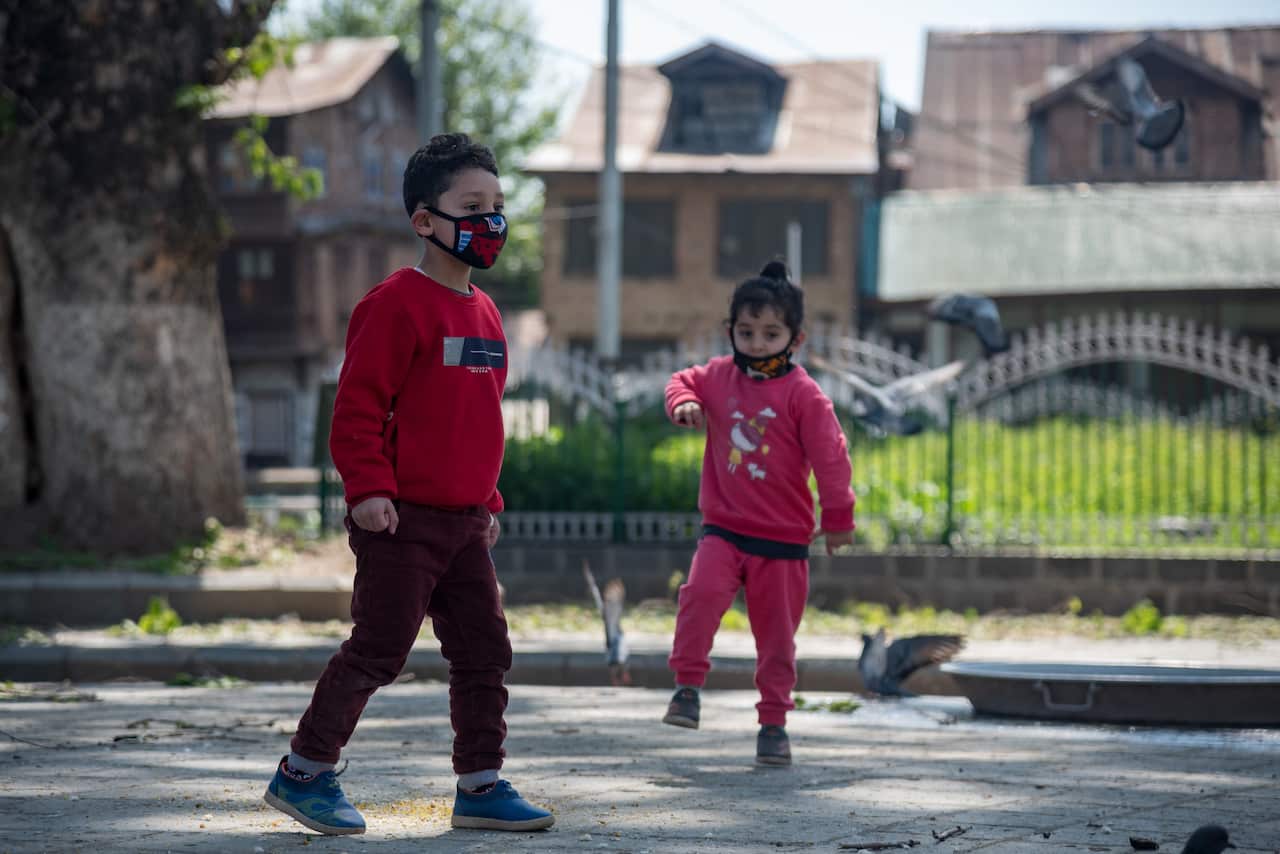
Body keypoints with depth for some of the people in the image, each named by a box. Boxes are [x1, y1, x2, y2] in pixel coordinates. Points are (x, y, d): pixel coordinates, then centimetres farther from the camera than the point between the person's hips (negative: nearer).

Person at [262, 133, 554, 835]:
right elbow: (358, 403, -15)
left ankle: (481, 785, 15)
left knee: (485, 652, 8)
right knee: (377, 651, -4)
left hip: (464, 525, 8)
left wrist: (488, 501, 22)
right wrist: (368, 489, -20)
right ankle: (304, 773, 9)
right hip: (401, 521, -8)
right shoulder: (398, 304, -12)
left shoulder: (484, 312, 14)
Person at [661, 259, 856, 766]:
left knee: (776, 635, 5)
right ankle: (688, 686, -11)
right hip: (723, 528, 2)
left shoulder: (803, 395, -10)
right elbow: (684, 382, 22)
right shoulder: (718, 376, 3)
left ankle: (773, 723, 18)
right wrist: (683, 404, -2)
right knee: (701, 592, -24)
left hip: (783, 539, -2)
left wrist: (838, 518, -4)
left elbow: (830, 457, -7)